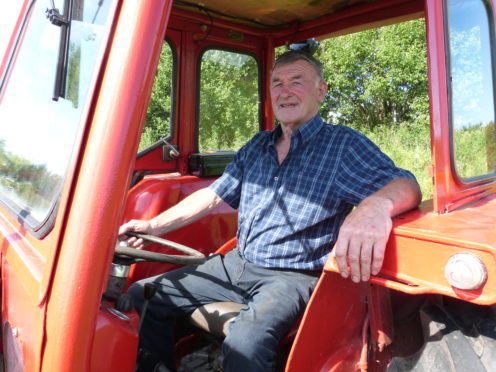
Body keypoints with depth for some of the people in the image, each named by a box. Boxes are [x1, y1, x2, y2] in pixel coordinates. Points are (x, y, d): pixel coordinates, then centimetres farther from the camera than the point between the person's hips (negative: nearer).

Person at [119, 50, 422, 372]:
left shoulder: (344, 144, -7)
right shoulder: (257, 146, 11)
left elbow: (405, 185, -18)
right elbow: (215, 196, 12)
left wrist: (375, 206, -44)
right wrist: (154, 226, 4)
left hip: (292, 276, -6)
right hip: (236, 264, 6)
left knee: (245, 344, -35)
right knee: (142, 297, 3)